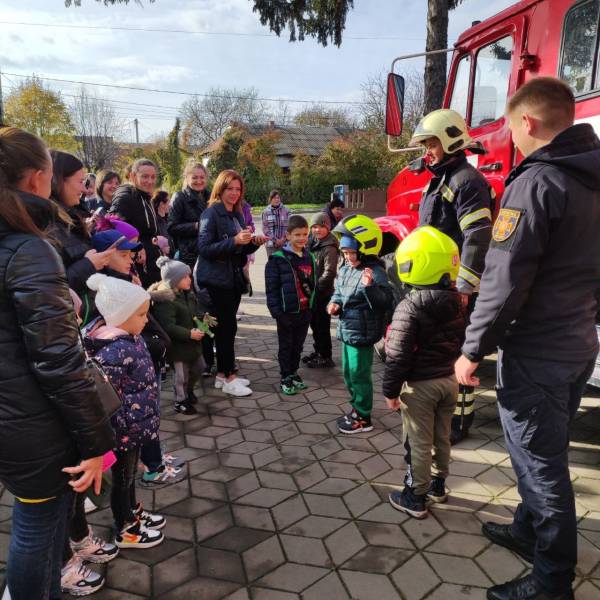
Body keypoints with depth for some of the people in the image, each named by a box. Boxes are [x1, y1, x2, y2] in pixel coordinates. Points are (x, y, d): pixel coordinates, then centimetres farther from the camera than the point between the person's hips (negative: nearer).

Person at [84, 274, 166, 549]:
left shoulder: (127, 337, -2)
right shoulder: (113, 352, -32)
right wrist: (122, 432, -21)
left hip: (134, 426, 8)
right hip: (123, 431, -8)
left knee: (130, 474, 27)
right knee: (122, 479, 14)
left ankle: (133, 512, 49)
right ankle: (125, 531, 35)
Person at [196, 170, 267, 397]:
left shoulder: (237, 215, 13)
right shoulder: (211, 214, -10)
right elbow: (204, 248, -17)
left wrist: (253, 243, -1)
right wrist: (234, 240, -26)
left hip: (233, 279, 8)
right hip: (216, 280, -7)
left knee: (226, 327, 11)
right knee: (227, 327, -5)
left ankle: (222, 374, 20)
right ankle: (229, 379, 4)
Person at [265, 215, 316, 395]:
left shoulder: (309, 257, 5)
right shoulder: (278, 259, -14)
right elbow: (271, 288, -14)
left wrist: (312, 307, 10)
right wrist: (276, 311, -17)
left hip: (304, 311, 5)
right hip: (287, 312, -5)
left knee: (298, 346, 18)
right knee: (286, 346, 9)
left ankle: (293, 373, 34)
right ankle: (285, 378, 22)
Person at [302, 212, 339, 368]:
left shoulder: (330, 248, -16)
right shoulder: (313, 243, 10)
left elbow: (329, 273, -22)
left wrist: (316, 286, -20)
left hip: (323, 294, -8)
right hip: (312, 292, 8)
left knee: (322, 325, 0)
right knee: (314, 323, 18)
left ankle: (325, 357, 11)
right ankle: (318, 351, 33)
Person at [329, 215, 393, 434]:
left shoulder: (375, 273, -20)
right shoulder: (345, 270, 6)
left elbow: (384, 303, -26)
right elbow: (338, 292, 20)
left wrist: (370, 286, -41)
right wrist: (334, 303, -1)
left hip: (362, 334, -9)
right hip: (347, 331, 9)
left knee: (359, 376, 4)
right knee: (348, 374, 20)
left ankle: (363, 418, 20)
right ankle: (357, 409, 38)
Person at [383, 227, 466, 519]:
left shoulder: (409, 307, -21)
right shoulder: (458, 302, 0)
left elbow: (397, 355, -20)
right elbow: (461, 342, 11)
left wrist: (391, 389, -10)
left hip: (420, 384, -7)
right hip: (449, 379, 7)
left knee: (419, 443, 5)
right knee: (441, 437, 21)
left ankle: (415, 497, 18)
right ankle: (438, 485, 38)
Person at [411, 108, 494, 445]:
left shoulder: (466, 180, -15)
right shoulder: (441, 180, 18)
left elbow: (478, 238, -23)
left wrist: (465, 288, -25)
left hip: (455, 287, -10)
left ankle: (459, 421, 12)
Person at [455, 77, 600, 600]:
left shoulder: (536, 182, -19)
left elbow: (506, 279, -23)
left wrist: (473, 349, -16)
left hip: (536, 351, -9)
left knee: (540, 462, 4)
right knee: (543, 452, 22)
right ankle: (529, 530, 41)